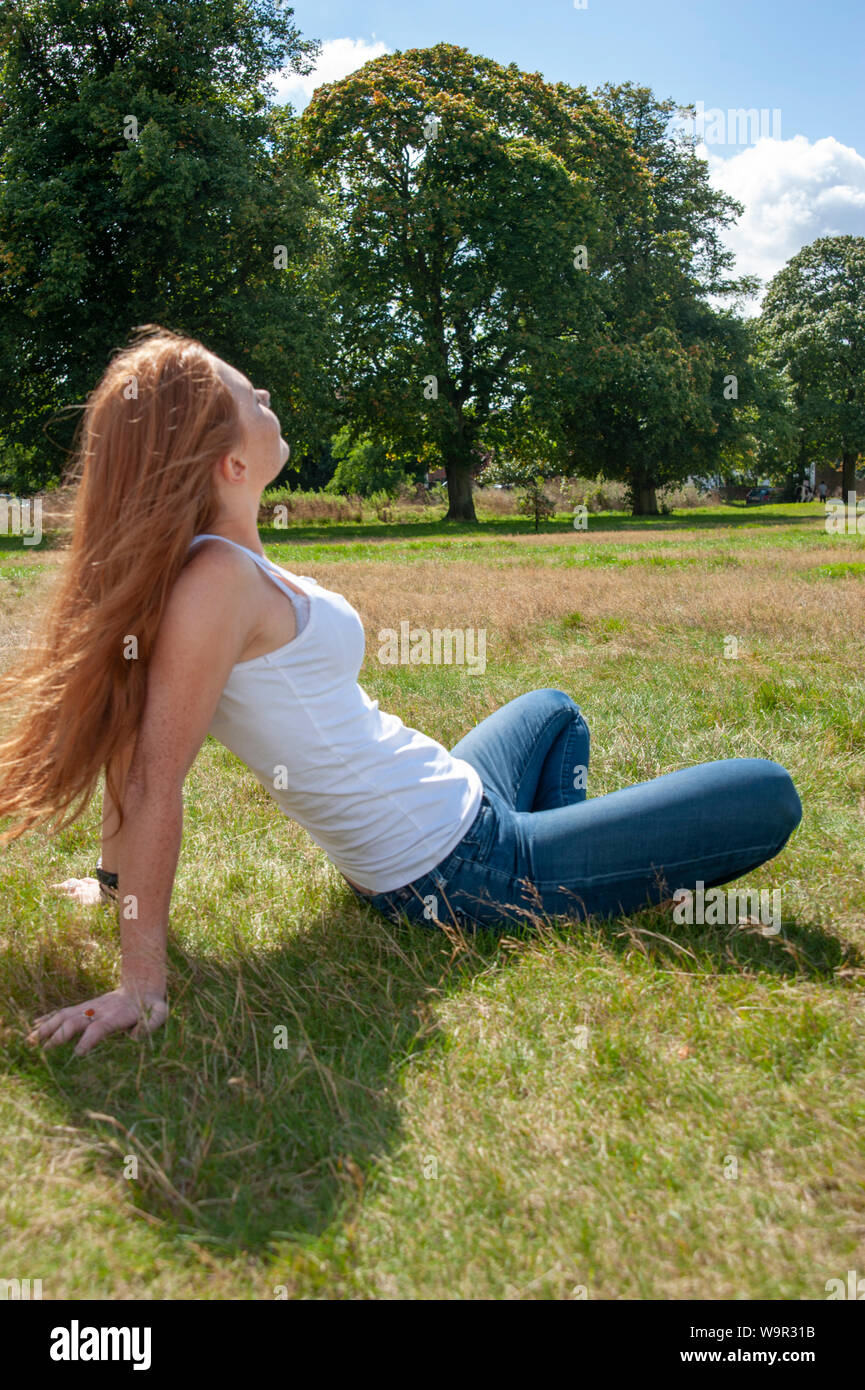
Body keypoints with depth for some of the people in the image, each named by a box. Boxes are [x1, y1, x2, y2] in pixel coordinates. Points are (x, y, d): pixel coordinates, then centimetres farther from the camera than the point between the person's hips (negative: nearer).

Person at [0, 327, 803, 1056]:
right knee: (767, 797, -5)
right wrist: (140, 984, -25)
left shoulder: (221, 565, 2)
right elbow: (156, 783, -27)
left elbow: (134, 749, 7)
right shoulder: (218, 577, -25)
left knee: (552, 712, 39)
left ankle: (581, 883, 31)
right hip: (460, 869, -10)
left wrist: (113, 879, 16)